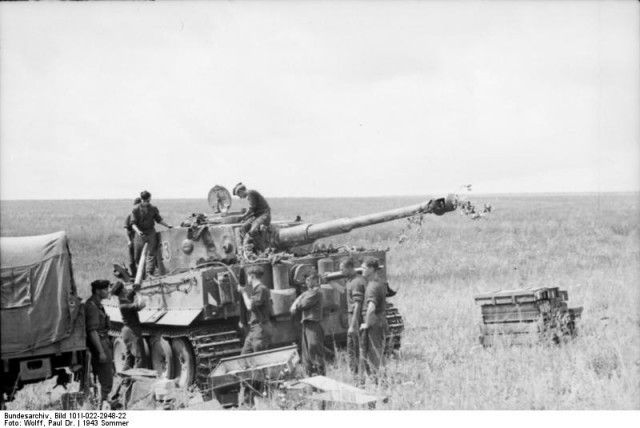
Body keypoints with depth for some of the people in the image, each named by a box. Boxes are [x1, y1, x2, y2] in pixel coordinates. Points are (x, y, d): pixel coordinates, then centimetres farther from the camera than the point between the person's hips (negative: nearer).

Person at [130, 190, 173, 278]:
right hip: (140, 234, -2)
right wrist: (138, 231, -26)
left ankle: (149, 272, -11)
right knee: (138, 255, 4)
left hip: (151, 233, 2)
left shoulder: (153, 209, 4)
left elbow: (159, 219, 17)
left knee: (151, 254, -8)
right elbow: (133, 223, -10)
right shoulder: (136, 209, -5)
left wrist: (167, 226, 10)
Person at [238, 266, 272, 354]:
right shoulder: (256, 289, 17)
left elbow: (250, 306, -17)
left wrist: (244, 292, -7)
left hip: (261, 329, -10)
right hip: (253, 329, 10)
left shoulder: (261, 289, -13)